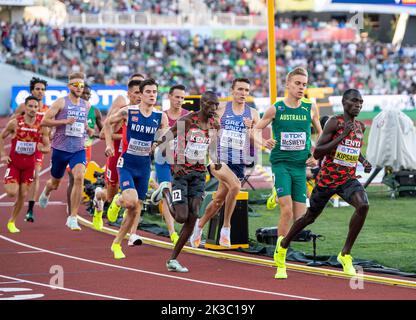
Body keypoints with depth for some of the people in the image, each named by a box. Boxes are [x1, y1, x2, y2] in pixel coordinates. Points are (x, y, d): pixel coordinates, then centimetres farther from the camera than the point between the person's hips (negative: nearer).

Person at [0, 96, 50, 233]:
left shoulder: (41, 126, -5)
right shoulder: (15, 123, -10)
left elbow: (48, 147, 1)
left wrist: (43, 148, -22)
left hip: (29, 164, 2)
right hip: (14, 162, -2)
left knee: (23, 194, 2)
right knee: (12, 192, -16)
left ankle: (12, 221, 18)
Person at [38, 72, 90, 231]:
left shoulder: (86, 105, 8)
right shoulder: (61, 102, -7)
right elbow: (44, 121, -11)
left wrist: (86, 127, 9)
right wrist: (65, 121, -20)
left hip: (79, 149, 2)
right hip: (60, 149, -2)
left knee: (79, 177, -23)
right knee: (55, 183, 15)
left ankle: (73, 218, -19)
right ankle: (46, 192, 56)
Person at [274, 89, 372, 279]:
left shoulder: (361, 127, 7)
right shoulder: (335, 122, -13)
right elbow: (317, 153, -19)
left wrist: (364, 161, 8)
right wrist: (341, 136, -25)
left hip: (349, 179, 4)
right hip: (327, 178, -4)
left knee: (363, 205, -26)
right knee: (310, 217, 12)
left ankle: (346, 254, -15)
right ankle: (283, 244, 42)